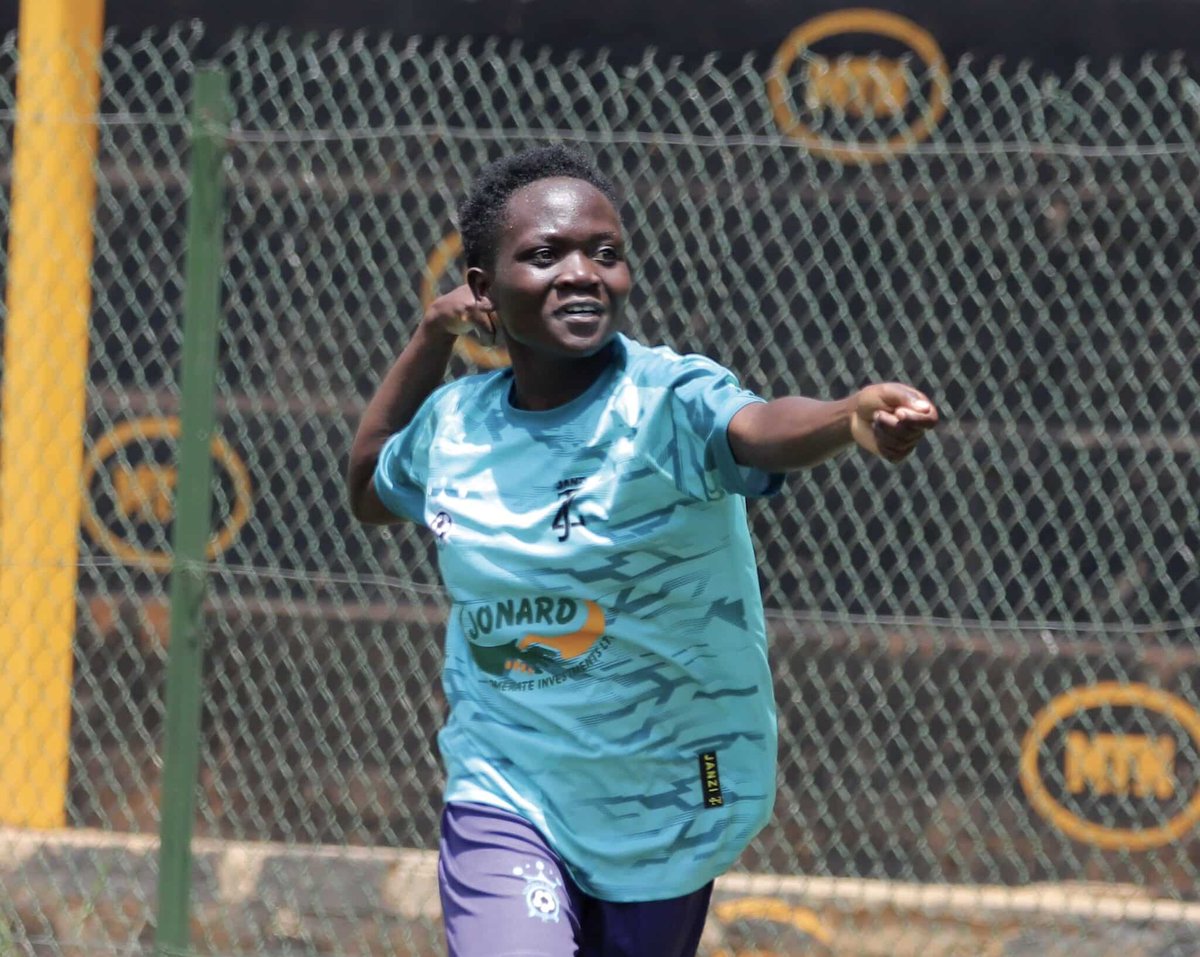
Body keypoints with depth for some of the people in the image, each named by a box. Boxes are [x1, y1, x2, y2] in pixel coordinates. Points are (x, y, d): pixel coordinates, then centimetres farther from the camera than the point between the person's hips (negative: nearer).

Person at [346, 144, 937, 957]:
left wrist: (850, 418, -66)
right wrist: (432, 335, 7)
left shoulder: (670, 398, -17)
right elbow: (370, 491, 21)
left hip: (666, 812, -1)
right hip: (506, 791, 2)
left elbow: (758, 430, -42)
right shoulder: (455, 423, -3)